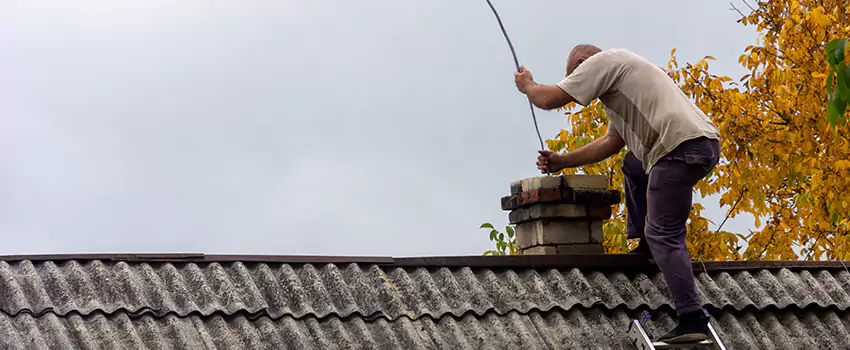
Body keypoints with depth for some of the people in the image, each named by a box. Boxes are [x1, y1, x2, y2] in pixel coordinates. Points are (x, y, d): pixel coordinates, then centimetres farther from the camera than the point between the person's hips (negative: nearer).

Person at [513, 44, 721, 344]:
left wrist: (527, 85, 23)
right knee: (634, 166, 34)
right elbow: (611, 142, 40)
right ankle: (646, 247, 26)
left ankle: (692, 319, -14)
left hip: (682, 145, -10)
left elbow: (548, 99, 1)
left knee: (663, 234, -8)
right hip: (707, 144, 10)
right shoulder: (618, 80, 35)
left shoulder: (602, 61, 5)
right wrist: (562, 161, 42)